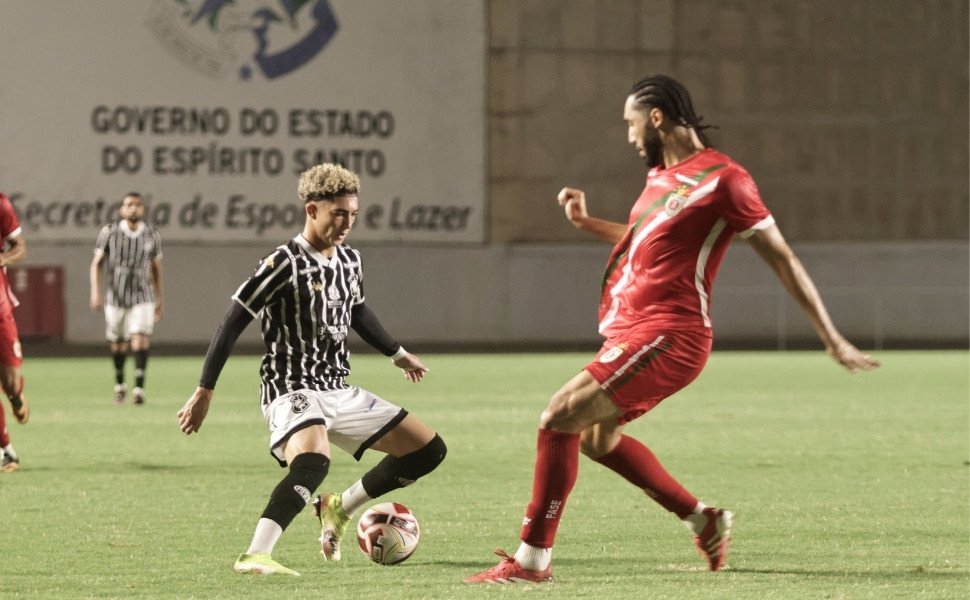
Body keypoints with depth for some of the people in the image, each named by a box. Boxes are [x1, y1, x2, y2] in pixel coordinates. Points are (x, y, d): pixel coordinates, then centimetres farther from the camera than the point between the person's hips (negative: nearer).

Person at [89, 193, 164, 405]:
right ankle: (119, 384, 30)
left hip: (142, 298, 0)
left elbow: (156, 268, 13)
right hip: (116, 298, 0)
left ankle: (139, 388, -22)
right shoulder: (109, 232, -3)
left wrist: (159, 298, 17)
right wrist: (95, 291, -13)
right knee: (118, 345, 8)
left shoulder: (152, 236, 2)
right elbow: (97, 263, -1)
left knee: (140, 339, -18)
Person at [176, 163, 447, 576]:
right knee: (313, 462, -39)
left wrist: (397, 354, 41)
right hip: (294, 391, -8)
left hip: (341, 392, 8)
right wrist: (204, 391, -14)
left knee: (429, 450, 9)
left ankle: (338, 508, 20)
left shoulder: (350, 260, 9)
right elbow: (233, 324, -13)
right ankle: (255, 557, -40)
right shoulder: (284, 264, -15)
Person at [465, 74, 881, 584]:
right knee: (596, 437, 22)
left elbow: (782, 259, -11)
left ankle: (532, 559, -12)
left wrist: (832, 340, -11)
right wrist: (585, 223, 20)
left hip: (666, 336, -10)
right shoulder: (662, 174, 15)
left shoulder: (722, 179, -12)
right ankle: (704, 523, 30)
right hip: (635, 330, 10)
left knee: (559, 417, -16)